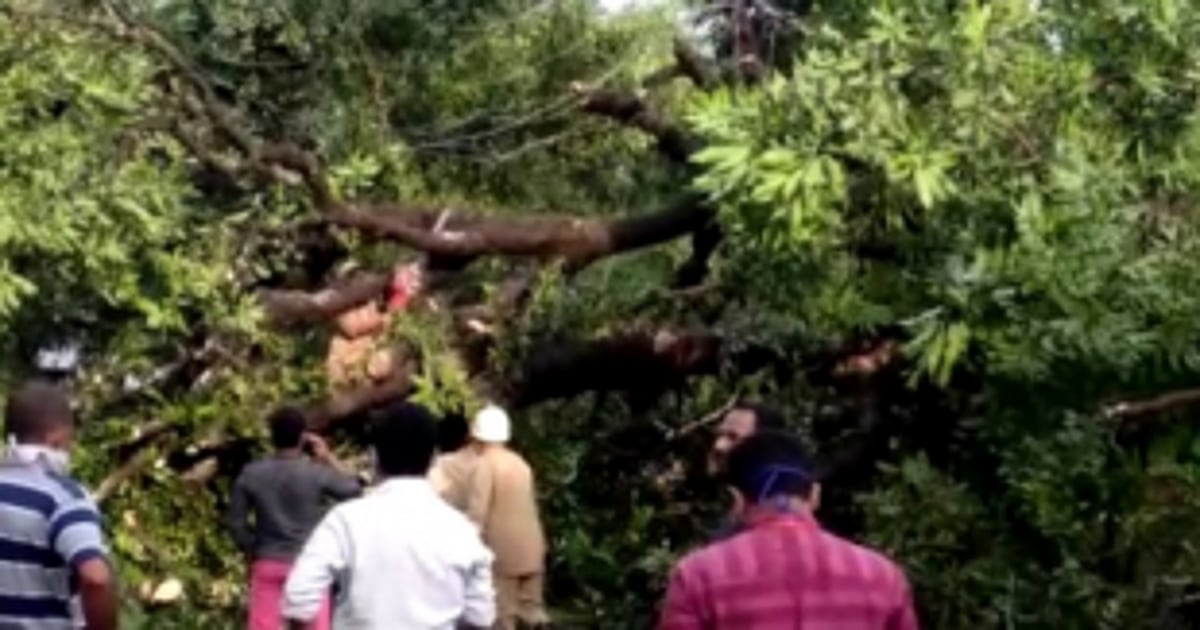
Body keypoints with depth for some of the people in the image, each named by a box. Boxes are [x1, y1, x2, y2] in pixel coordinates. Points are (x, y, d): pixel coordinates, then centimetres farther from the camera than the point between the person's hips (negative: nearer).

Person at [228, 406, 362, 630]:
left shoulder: (251, 474, -3)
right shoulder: (317, 473, -10)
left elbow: (236, 521, 1)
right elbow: (354, 490, 4)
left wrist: (253, 551, 14)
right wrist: (328, 458, 8)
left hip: (268, 565, 2)